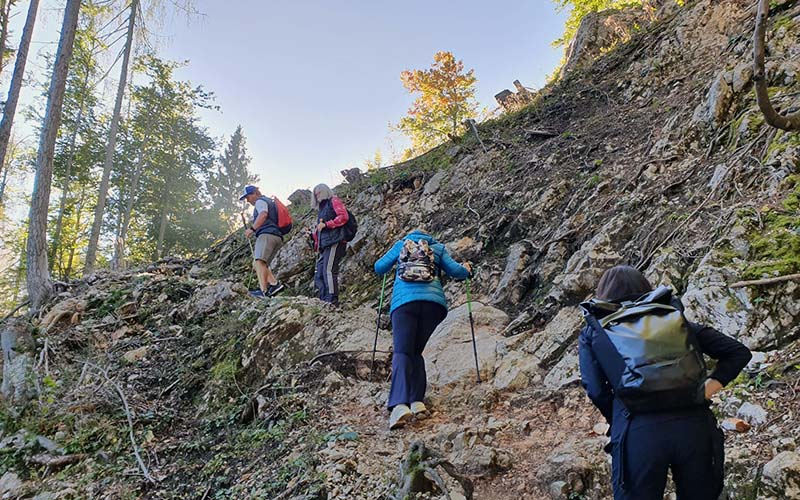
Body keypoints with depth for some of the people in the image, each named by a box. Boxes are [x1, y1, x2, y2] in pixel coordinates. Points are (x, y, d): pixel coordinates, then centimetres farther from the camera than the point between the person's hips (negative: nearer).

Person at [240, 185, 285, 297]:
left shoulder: (260, 201, 6)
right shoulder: (270, 202, 35)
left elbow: (263, 215, -16)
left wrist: (252, 228, -19)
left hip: (267, 234, -10)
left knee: (259, 261, -23)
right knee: (256, 264, 8)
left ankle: (263, 290, -37)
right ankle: (275, 283, -9)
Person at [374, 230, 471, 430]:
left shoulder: (401, 244, 24)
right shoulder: (438, 248, 25)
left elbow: (379, 267, 20)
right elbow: (455, 270, 14)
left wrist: (395, 263, 41)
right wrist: (467, 270, 36)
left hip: (404, 300, -2)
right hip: (434, 300, 2)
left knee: (402, 352, -8)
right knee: (416, 352, 14)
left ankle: (399, 405, -29)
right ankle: (417, 401, -2)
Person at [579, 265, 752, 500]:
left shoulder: (593, 331, 14)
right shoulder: (674, 317, 21)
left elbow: (596, 390, 0)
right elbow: (739, 352, 19)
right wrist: (703, 393, 14)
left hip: (638, 433, -3)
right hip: (693, 426, 3)